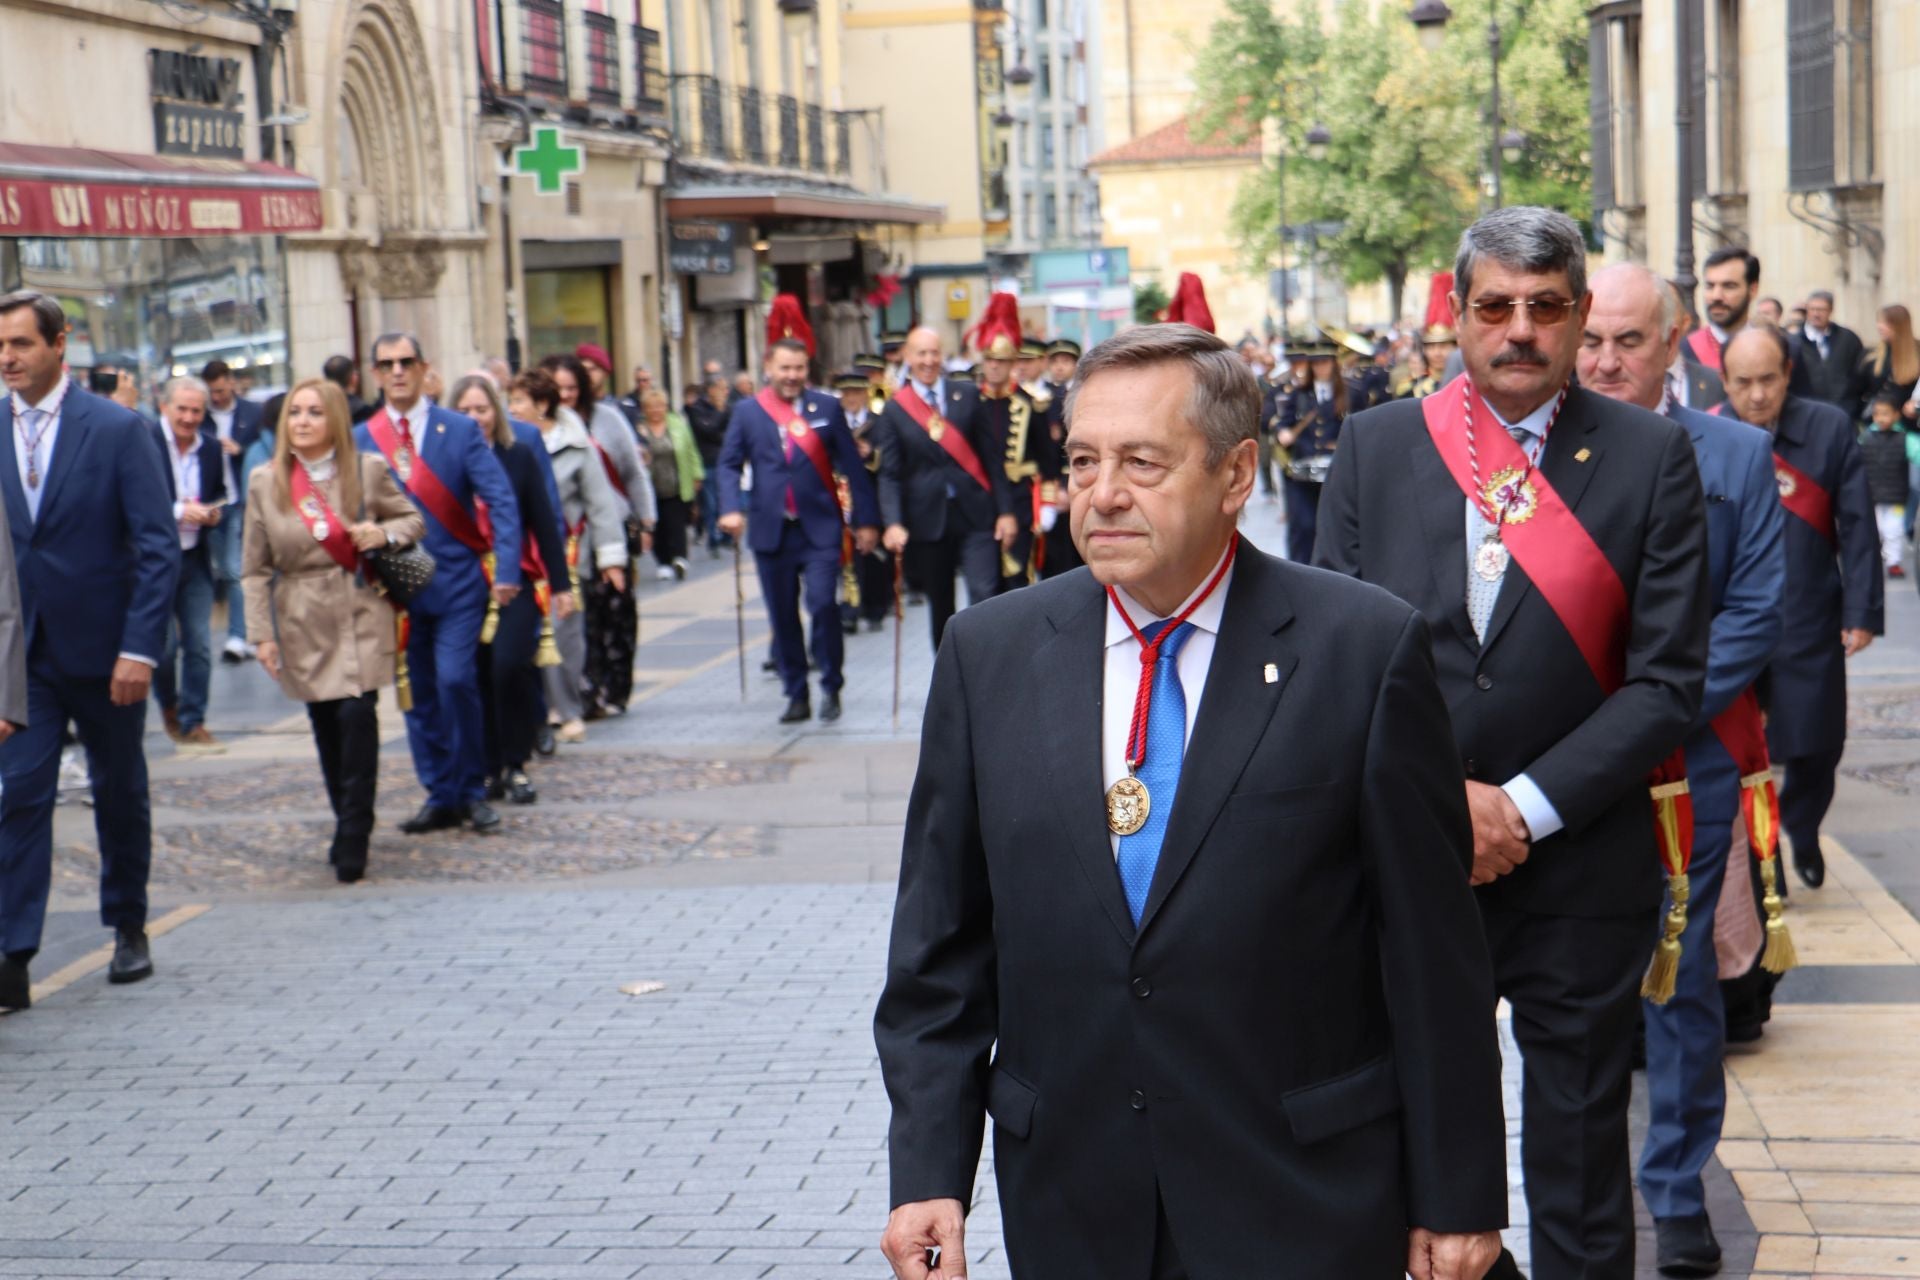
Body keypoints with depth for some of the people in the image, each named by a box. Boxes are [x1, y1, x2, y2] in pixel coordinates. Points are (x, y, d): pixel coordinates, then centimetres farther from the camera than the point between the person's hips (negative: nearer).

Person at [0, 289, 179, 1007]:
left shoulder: (117, 429, -8)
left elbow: (158, 544, -10)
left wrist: (140, 647, -16)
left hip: (103, 648, -2)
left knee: (120, 791, 12)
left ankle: (129, 929, 29)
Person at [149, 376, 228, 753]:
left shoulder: (212, 450, 6)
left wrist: (214, 513, -4)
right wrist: (178, 511, -24)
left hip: (195, 559, 5)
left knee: (199, 646, 3)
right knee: (164, 643, -2)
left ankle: (192, 722, 12)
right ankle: (168, 706, 24)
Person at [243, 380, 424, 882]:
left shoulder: (369, 470, 0)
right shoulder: (265, 483, 3)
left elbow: (414, 520, 12)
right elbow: (256, 567, 5)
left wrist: (383, 533, -10)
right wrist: (262, 633, -1)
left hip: (361, 614, -2)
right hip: (302, 622, 2)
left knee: (356, 714, -14)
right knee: (324, 723, 4)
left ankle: (353, 839, -8)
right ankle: (348, 825, 19)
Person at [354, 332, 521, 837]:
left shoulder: (461, 430, 1)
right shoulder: (361, 439, 6)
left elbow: (501, 502, -5)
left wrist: (507, 571, -15)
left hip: (457, 581, -3)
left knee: (455, 680, -15)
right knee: (418, 694, 6)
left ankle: (472, 791, 1)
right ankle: (441, 796, 16)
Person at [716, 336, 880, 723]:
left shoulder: (827, 408, 4)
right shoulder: (748, 411, 6)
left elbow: (851, 465, 5)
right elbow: (730, 463, 5)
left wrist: (865, 519, 2)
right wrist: (731, 508, -12)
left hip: (819, 528, -2)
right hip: (771, 529, 2)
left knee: (823, 603, -14)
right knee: (782, 616, 5)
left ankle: (831, 688, 2)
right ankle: (796, 696, 15)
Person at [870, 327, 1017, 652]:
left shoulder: (968, 397, 4)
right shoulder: (894, 410, 2)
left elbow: (992, 457, 4)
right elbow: (890, 474, -2)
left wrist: (1005, 511, -1)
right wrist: (893, 523, -16)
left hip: (975, 516, -1)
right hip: (928, 520, 1)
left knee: (985, 596, -12)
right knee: (940, 606, 10)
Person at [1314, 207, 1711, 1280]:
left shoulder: (1653, 456, -2)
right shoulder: (1378, 446, 4)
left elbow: (1669, 679, -6)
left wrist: (1524, 807, -14)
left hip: (1579, 869, -1)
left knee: (1580, 1167, 10)